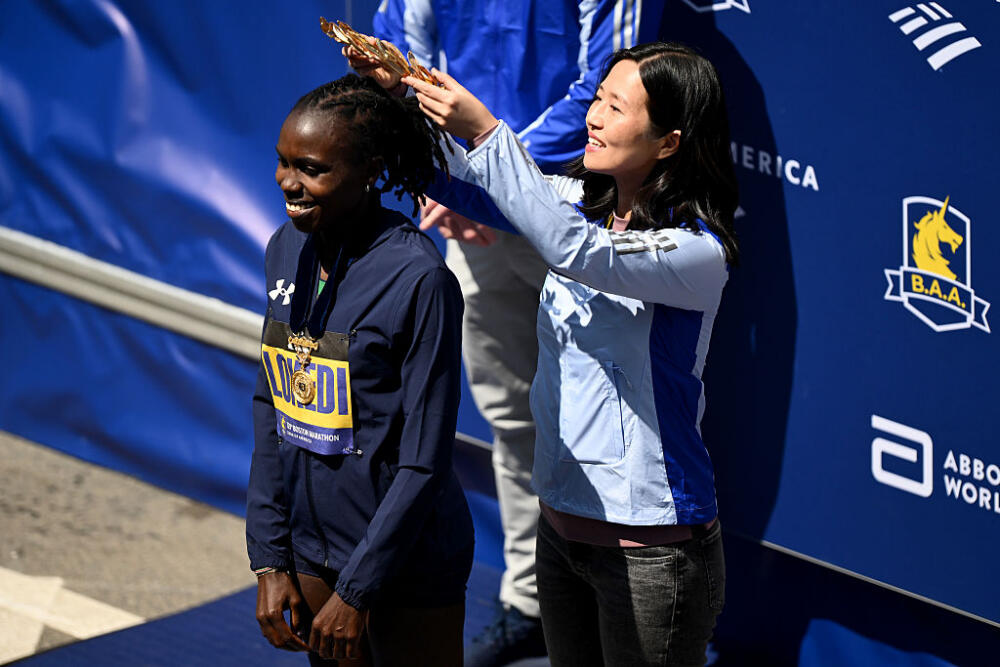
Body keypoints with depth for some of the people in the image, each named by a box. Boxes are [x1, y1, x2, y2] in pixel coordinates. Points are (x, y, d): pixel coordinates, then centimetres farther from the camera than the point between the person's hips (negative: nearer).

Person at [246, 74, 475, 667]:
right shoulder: (288, 250, 0)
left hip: (406, 571, -6)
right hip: (312, 552, 6)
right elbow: (271, 406, 8)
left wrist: (356, 591, -16)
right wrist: (269, 558, 4)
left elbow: (425, 463, -19)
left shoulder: (419, 280, -21)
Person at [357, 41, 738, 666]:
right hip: (562, 517, 7)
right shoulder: (581, 201, 3)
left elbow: (575, 250, -34)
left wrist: (485, 132, -35)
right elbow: (461, 182, 4)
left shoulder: (698, 250, -20)